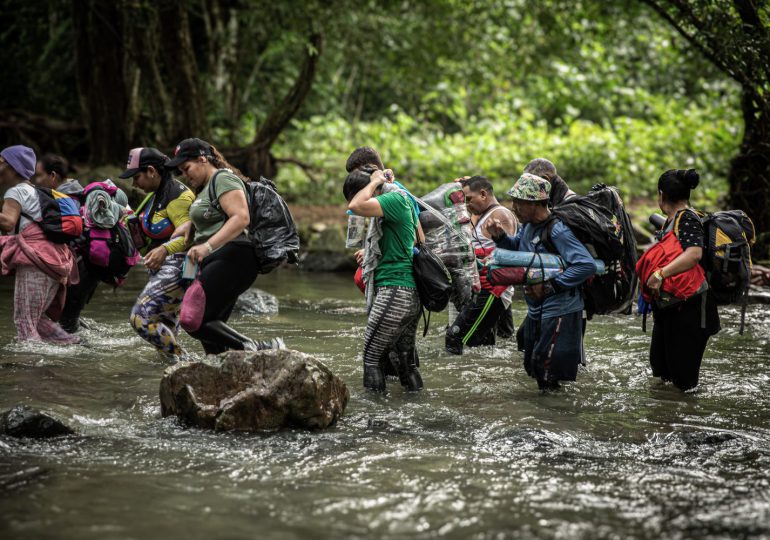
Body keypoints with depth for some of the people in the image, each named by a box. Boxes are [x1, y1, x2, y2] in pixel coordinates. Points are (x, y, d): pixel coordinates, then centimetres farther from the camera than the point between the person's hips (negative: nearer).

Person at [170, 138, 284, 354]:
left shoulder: (223, 179, -6)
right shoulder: (206, 188, 25)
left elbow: (241, 218, -21)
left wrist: (207, 246, -28)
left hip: (230, 259, -11)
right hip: (217, 263, 11)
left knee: (193, 321, -21)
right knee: (209, 325, 7)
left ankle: (257, 348, -29)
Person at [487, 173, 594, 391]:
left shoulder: (557, 230, -23)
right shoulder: (528, 225, 3)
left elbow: (586, 265, -31)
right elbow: (517, 247, 24)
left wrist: (550, 287, -27)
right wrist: (500, 237, 2)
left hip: (559, 313, -9)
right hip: (536, 311, 9)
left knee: (547, 373, -5)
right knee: (533, 367, 19)